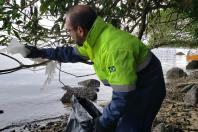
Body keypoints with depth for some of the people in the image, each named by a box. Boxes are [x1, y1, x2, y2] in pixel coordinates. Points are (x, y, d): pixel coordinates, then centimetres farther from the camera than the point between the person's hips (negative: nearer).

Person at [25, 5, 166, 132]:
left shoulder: (114, 48, -36)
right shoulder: (95, 37, -5)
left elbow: (124, 96, -32)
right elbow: (73, 53, 14)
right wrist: (41, 52, 13)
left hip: (146, 89, -9)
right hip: (130, 87, 9)